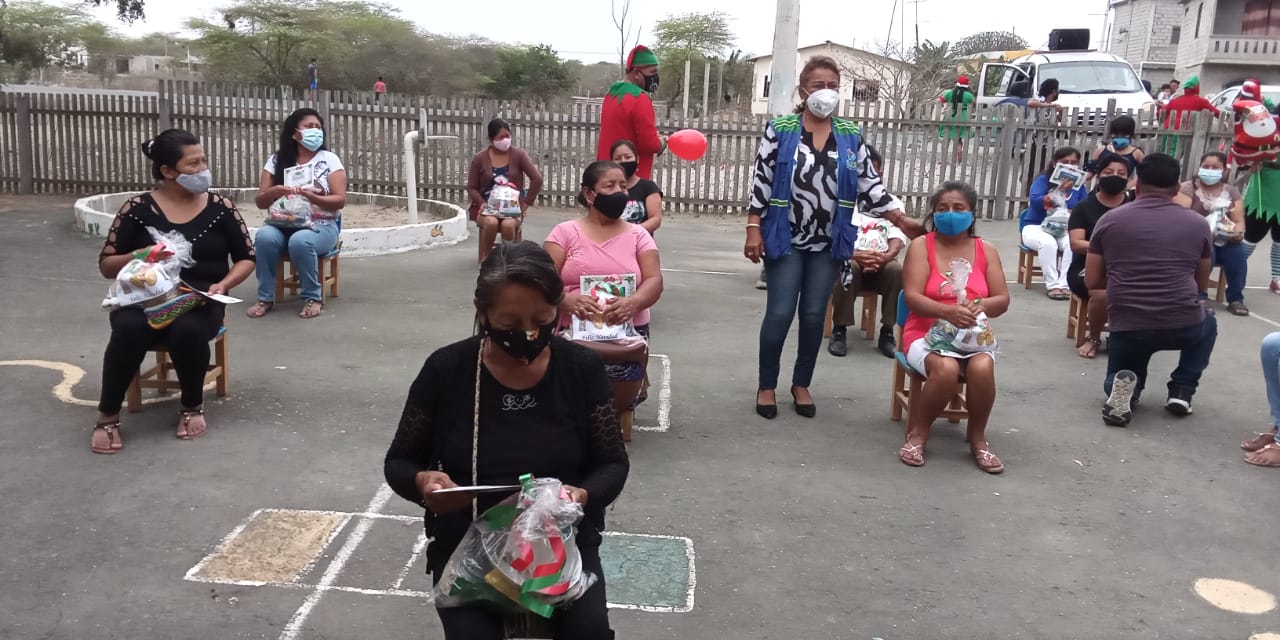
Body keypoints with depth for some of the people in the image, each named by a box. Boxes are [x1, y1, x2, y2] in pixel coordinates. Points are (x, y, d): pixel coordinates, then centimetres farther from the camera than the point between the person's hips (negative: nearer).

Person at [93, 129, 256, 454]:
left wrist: (224, 284, -9)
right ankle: (107, 416, -12)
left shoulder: (220, 207, 4)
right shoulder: (138, 208, 2)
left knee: (187, 329, -35)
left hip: (200, 301, 0)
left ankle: (192, 407, -6)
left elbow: (246, 258, 10)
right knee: (129, 329, -34)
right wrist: (139, 256, -15)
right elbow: (106, 266, 6)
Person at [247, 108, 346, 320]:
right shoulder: (277, 160, 7)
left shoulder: (329, 159, 2)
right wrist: (274, 191, -16)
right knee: (264, 236, -31)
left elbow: (340, 200, -6)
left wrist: (311, 197, -22)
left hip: (322, 225, -2)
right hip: (284, 224, 3)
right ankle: (265, 297, -17)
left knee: (300, 241, -36)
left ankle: (313, 297, -16)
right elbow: (260, 201, 7)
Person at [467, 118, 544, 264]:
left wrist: (526, 203, -8)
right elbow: (471, 188, 6)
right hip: (487, 207, 0)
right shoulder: (479, 159, 3)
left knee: (508, 224, -34)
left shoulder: (519, 155, 2)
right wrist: (482, 203, -13)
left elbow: (537, 179, -3)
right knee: (491, 223, -35)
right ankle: (484, 259, -16)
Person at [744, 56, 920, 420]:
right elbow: (761, 181, -4)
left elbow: (869, 184, 8)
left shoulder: (851, 136, 7)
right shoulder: (780, 130, -3)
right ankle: (767, 386, 13)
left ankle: (802, 384, 24)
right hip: (786, 240, -3)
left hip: (828, 243, 3)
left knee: (814, 316, 8)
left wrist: (900, 219, 2)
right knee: (780, 314, -4)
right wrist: (753, 229, -9)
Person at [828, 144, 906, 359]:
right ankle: (839, 330, -21)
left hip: (881, 265, 2)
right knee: (847, 268, -36)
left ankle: (887, 332, -18)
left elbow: (898, 238, -1)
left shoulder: (892, 203, 12)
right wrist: (856, 255, -28)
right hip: (850, 260, -2)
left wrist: (886, 256, -25)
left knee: (897, 270, -31)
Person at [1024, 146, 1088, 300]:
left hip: (1065, 230, 3)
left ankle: (1064, 285, -28)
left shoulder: (1079, 184, 7)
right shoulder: (1043, 179, -3)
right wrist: (1059, 191, -30)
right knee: (1048, 242, -35)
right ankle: (1052, 285, -28)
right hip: (1036, 228, -3)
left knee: (1074, 243, -31)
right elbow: (1035, 202, -20)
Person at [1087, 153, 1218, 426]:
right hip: (1184, 325, 0)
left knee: (1115, 379, 29)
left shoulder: (1109, 220, 5)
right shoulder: (1198, 223, 7)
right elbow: (1201, 285, 18)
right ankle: (1182, 390, 21)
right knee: (1207, 322, 38)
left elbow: (1092, 282, 6)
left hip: (1127, 327, 0)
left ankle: (1127, 384, -8)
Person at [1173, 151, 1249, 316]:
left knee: (1238, 252, -27)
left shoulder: (1232, 192, 9)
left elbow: (1239, 222, 1)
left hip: (1224, 241, 3)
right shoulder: (1187, 189, -4)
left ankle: (1236, 299, -14)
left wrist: (1237, 233, -23)